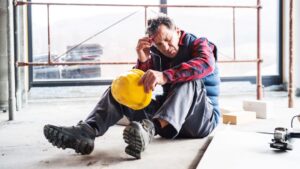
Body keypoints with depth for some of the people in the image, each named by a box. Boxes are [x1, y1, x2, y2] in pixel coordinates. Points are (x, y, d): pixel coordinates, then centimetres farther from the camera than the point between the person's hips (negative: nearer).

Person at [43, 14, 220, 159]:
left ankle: (150, 128, -58)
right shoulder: (156, 55, 9)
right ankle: (87, 130, -31)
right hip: (168, 119, 4)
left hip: (202, 117, -4)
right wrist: (142, 62, -19)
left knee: (190, 82, -34)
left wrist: (165, 76, -44)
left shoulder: (199, 44, -4)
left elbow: (206, 64, -30)